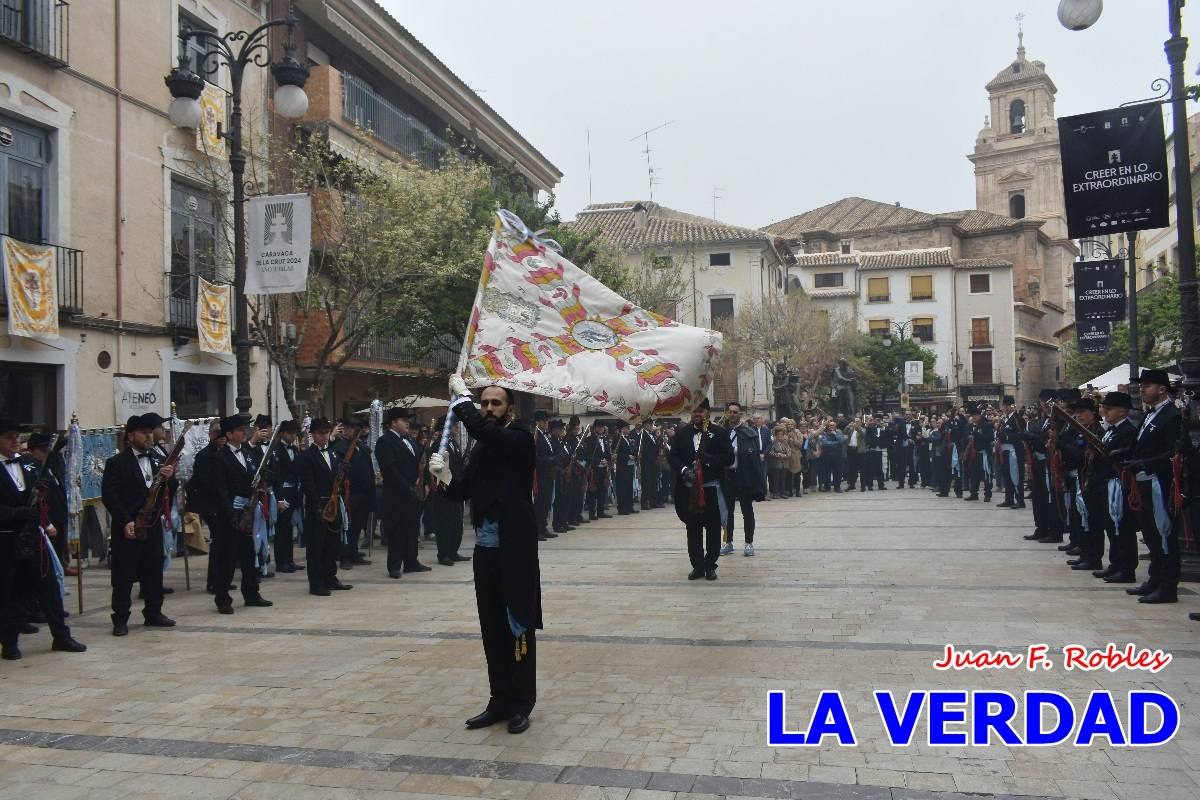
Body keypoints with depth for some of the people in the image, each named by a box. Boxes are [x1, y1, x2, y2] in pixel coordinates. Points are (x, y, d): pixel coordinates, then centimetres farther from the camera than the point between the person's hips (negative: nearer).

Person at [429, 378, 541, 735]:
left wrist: (460, 395, -13)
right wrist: (445, 477, -9)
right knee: (492, 628, 11)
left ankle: (521, 703, 13)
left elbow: (482, 430, -26)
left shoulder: (519, 439, -8)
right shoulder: (481, 448, 13)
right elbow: (462, 492, 11)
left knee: (519, 625, 2)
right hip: (485, 548, 7)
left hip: (515, 549, -7)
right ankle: (500, 700, 21)